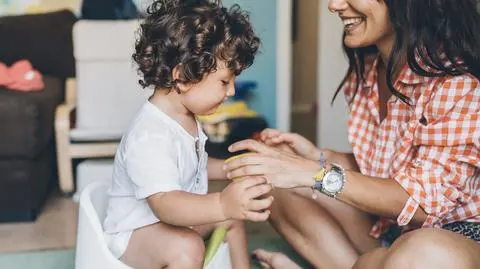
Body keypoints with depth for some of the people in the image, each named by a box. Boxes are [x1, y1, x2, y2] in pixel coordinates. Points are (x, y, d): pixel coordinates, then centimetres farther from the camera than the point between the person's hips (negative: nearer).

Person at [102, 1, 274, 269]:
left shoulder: (185, 116, 0)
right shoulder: (149, 137, -34)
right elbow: (164, 203, -47)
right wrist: (221, 205, -63)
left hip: (176, 217, 10)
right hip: (134, 231, -10)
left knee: (234, 215, 18)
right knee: (187, 247, -35)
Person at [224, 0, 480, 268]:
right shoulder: (365, 69, 1)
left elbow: (425, 200, -24)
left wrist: (316, 174, -29)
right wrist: (318, 157, -9)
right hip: (386, 226, 6)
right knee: (280, 189, 1)